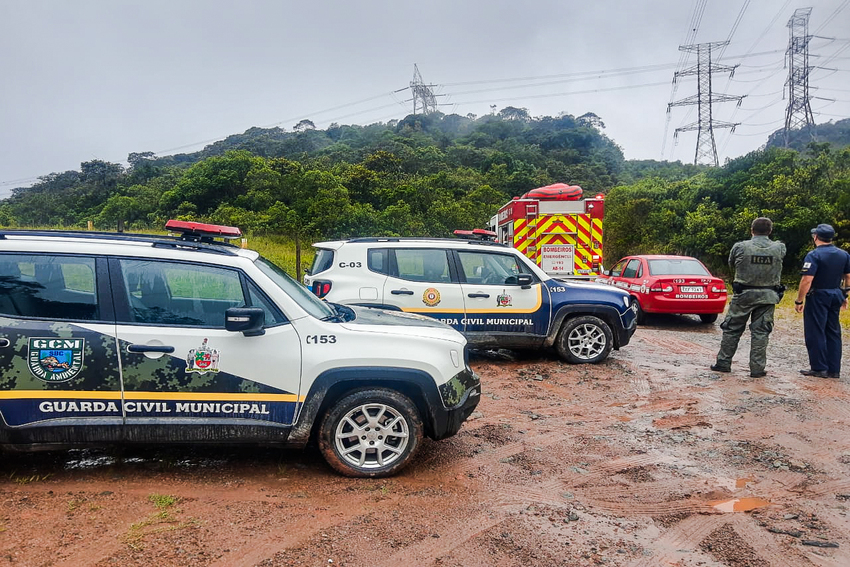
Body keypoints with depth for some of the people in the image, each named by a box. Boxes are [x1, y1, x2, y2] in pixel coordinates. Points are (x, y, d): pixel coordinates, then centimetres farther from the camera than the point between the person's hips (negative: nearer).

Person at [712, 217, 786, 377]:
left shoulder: (740, 247, -9)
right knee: (760, 332, 6)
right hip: (768, 296, 2)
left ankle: (723, 363, 14)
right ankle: (757, 368, 8)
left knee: (732, 329, 9)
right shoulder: (779, 248, -3)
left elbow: (731, 264, 6)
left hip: (743, 294, -1)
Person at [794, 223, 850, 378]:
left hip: (818, 296, -7)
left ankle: (819, 368, 3)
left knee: (815, 333, 0)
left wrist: (799, 301, -15)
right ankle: (834, 369, 15)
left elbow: (807, 280, -21)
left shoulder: (814, 255, -15)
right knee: (833, 332, 12)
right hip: (836, 296, 7)